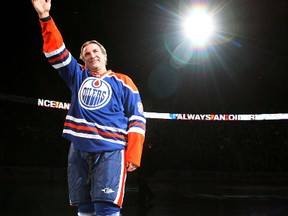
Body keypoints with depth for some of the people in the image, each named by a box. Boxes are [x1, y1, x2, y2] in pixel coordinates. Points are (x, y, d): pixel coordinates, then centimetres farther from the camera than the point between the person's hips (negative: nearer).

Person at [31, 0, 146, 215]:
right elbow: (56, 51, 11)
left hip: (110, 150, -4)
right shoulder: (78, 76, 19)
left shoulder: (123, 82, 10)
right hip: (79, 150, 4)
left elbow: (137, 119, 4)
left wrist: (133, 155, -6)